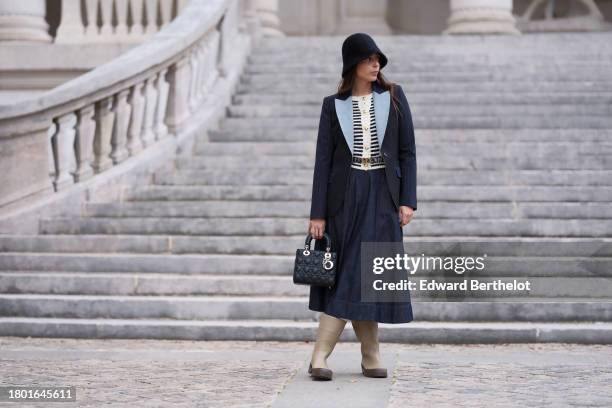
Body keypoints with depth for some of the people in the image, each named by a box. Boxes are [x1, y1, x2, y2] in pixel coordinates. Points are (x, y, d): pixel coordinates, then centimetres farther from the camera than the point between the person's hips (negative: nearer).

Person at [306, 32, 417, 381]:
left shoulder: (394, 96, 6)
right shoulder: (334, 105, 4)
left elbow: (407, 151, 4)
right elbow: (323, 160, 2)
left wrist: (408, 201, -4)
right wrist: (317, 213, -4)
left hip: (383, 195, 1)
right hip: (346, 195, -1)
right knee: (350, 274, -5)